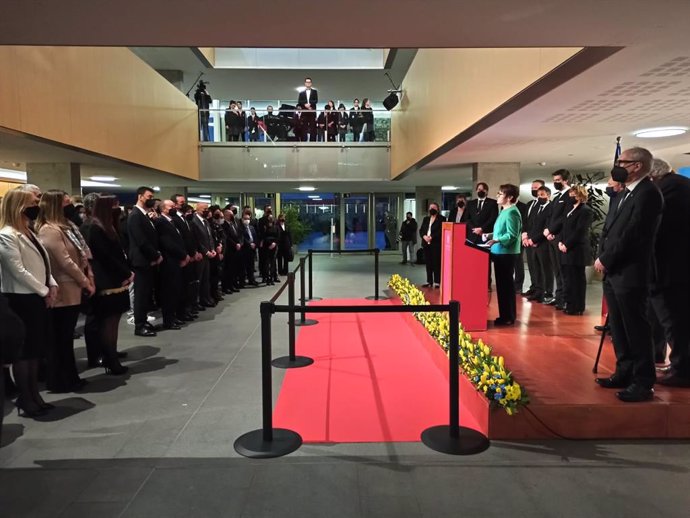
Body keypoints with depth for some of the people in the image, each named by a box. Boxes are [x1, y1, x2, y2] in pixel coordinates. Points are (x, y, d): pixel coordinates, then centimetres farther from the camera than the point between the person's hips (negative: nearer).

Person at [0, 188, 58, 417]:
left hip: (38, 297, 9)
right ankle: (24, 400, 12)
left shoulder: (28, 232, 16)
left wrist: (52, 285, 0)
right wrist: (44, 291, -14)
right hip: (22, 299, -9)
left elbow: (42, 263, 15)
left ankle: (34, 395, 24)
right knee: (23, 350, 1)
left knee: (36, 348, 14)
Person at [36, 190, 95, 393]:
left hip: (72, 289, 9)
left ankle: (68, 377, 26)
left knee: (66, 337, 16)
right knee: (61, 338, 2)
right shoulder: (49, 230, -16)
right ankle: (60, 381, 14)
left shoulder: (65, 226, 13)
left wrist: (89, 277, 2)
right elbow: (65, 262, -20)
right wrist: (86, 282, -12)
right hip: (64, 292, -9)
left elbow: (81, 254, 12)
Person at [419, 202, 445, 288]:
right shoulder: (426, 219, 18)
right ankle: (429, 281, 14)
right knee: (428, 263, 8)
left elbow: (441, 231, -10)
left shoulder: (441, 219, 1)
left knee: (436, 263, -5)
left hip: (436, 244, -5)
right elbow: (421, 230, 12)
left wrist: (432, 237, -18)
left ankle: (437, 282, -1)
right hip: (426, 244, 5)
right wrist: (424, 236, -8)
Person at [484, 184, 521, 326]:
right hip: (500, 252, 10)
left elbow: (512, 235, -22)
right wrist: (490, 236, 15)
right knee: (502, 284, 13)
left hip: (506, 253, -10)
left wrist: (497, 240, -33)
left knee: (506, 284, -3)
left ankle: (508, 317, 5)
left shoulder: (511, 212, -15)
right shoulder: (504, 211, 16)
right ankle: (505, 315, 22)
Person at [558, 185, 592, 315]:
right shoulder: (571, 210, 19)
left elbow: (579, 232, -17)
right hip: (568, 250, 9)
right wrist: (560, 242, 3)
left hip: (577, 251, -9)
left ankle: (577, 307, 6)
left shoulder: (585, 210, -10)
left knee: (577, 279, -2)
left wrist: (566, 245, -16)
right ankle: (570, 304, 20)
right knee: (569, 279, 12)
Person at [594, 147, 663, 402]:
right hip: (612, 271, 9)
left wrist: (605, 260, -11)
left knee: (636, 328, -1)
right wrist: (602, 259, 3)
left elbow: (631, 234, -19)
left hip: (630, 273, -9)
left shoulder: (648, 193, -12)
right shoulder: (623, 195, 17)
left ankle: (643, 382, 10)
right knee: (619, 328, 15)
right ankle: (625, 373, 26)